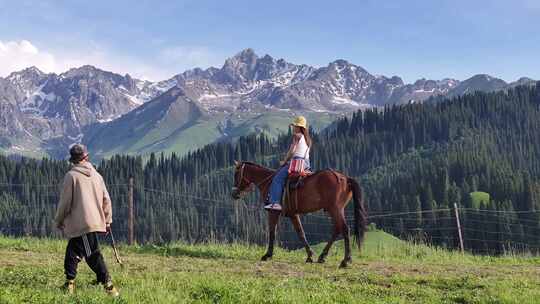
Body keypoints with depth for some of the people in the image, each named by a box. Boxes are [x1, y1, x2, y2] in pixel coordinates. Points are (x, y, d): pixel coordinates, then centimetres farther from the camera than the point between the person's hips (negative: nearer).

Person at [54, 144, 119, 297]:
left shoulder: (71, 176, -7)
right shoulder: (96, 175, 9)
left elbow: (65, 201, -7)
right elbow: (106, 200, 10)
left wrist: (59, 221, 7)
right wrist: (107, 220, 18)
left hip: (81, 223, -6)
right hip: (95, 221, 6)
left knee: (93, 255, -2)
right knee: (72, 253, 15)